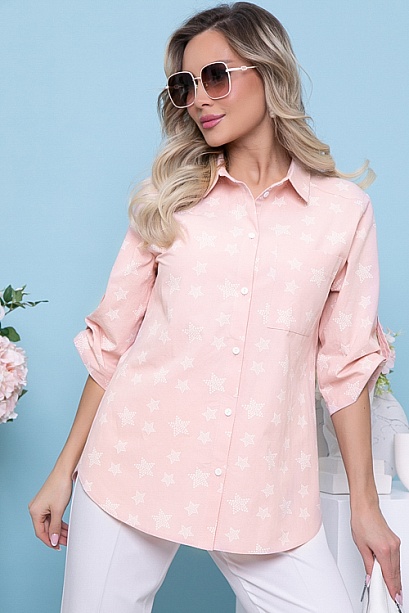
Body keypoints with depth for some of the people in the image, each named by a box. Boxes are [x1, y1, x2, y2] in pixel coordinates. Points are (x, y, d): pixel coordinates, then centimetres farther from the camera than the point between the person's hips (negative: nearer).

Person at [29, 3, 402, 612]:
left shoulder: (344, 209, 1)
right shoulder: (167, 198, 3)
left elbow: (345, 362, 4)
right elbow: (111, 338, 5)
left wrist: (365, 503, 6)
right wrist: (65, 469, 6)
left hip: (263, 491, 0)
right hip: (134, 472, 1)